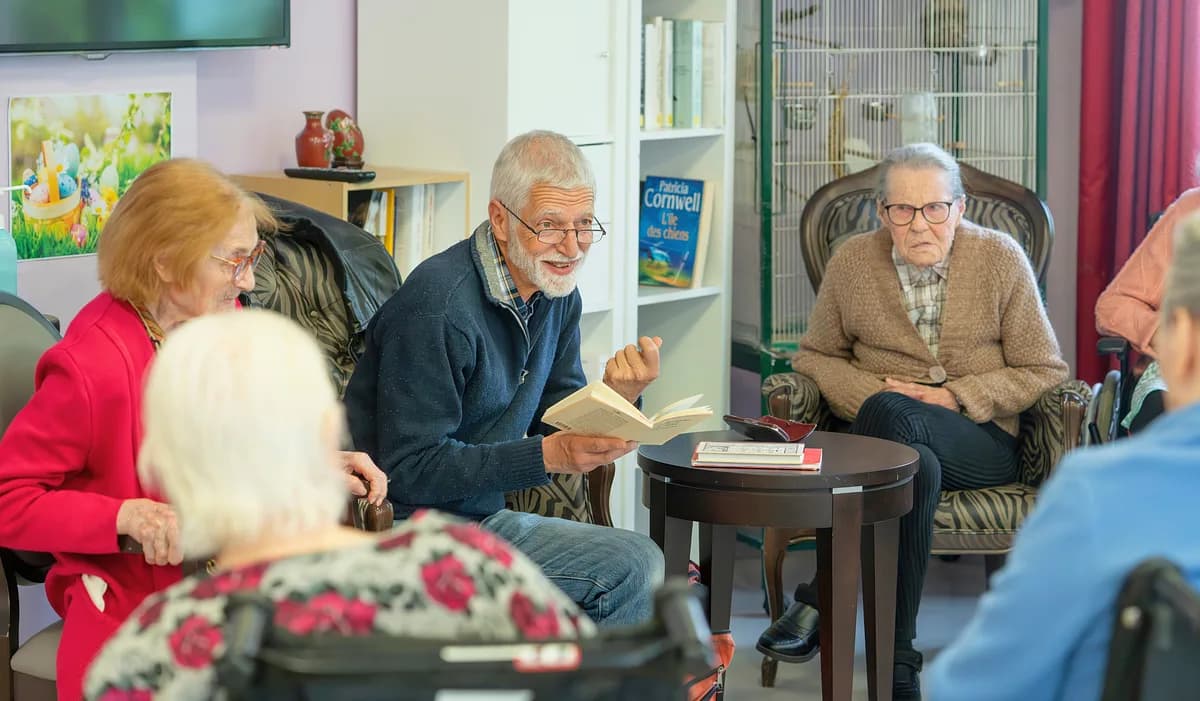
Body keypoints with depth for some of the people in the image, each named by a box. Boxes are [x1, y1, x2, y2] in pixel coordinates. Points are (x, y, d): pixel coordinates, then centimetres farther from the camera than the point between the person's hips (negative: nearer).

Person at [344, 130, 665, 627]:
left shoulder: (557, 293, 8)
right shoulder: (438, 306, -21)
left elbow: (558, 420, 11)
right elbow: (409, 471, -22)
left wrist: (614, 397, -11)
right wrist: (549, 455, -26)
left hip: (483, 515, 9)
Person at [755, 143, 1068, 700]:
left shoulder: (1001, 258, 1)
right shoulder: (851, 262, 6)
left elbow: (1044, 371, 3)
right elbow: (816, 357, 15)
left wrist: (955, 398, -11)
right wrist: (870, 392, -7)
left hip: (982, 442, -1)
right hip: (887, 437, 1)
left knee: (891, 415, -37)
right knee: (917, 466, -39)